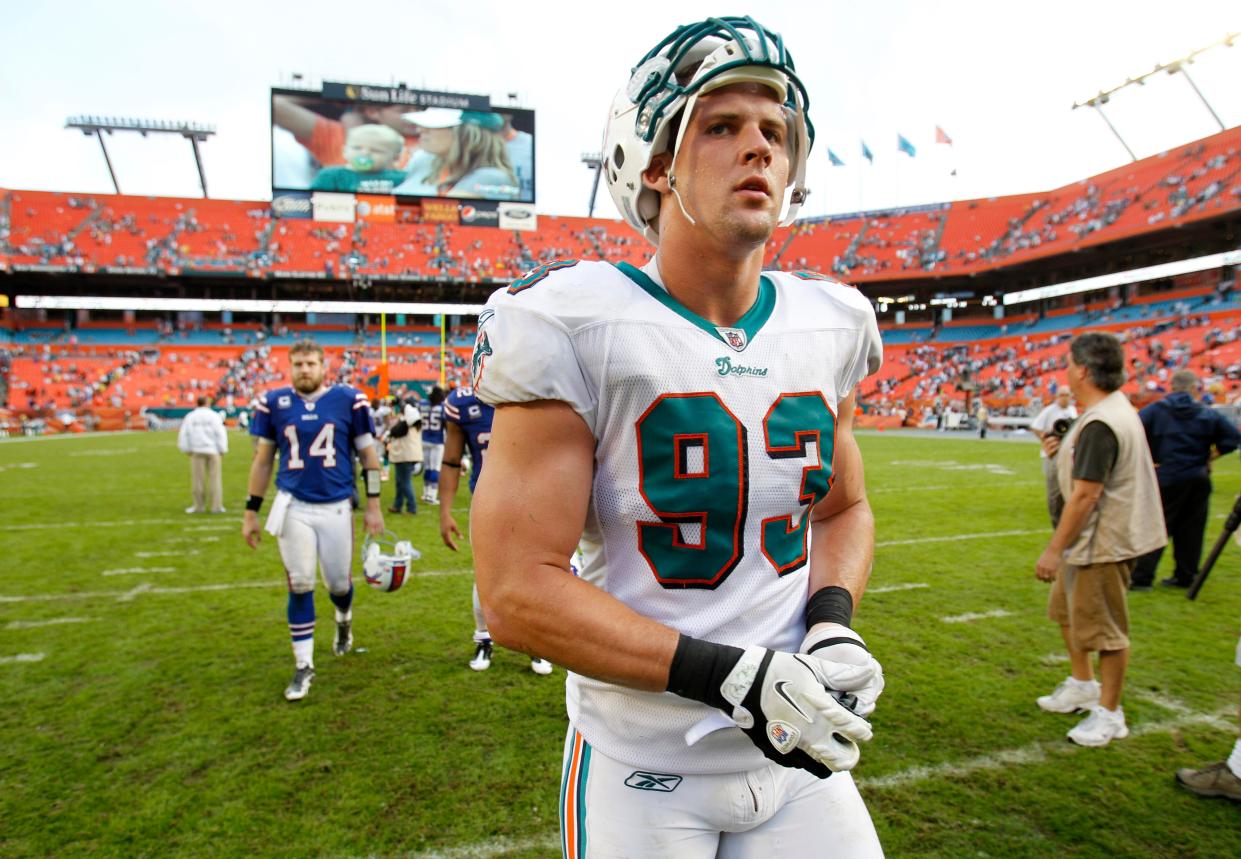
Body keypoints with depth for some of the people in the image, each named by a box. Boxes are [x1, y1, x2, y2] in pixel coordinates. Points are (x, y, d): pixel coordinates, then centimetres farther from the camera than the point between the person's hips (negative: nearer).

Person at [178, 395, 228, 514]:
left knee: (198, 478, 5)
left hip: (197, 451, 2)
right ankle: (216, 506, 1)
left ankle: (199, 505, 10)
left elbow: (183, 434, 6)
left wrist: (187, 450, 12)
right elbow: (220, 433, -5)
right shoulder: (214, 416, -1)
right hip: (212, 450, -2)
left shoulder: (189, 417, 8)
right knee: (214, 478, 1)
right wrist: (222, 449, 1)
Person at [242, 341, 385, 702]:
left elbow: (368, 454, 3)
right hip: (293, 506, 1)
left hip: (337, 506, 0)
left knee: (339, 582, 9)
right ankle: (303, 665, 16)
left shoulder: (349, 400, -3)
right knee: (299, 585, 1)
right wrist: (251, 512, 8)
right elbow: (262, 460, 9)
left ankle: (343, 619, 45)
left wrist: (373, 505, 0)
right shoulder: (274, 403, 1)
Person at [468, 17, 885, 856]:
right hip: (642, 770, -3)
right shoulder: (574, 326, -16)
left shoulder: (827, 326, 0)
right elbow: (517, 592, -18)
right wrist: (731, 676, -23)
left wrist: (832, 622, -7)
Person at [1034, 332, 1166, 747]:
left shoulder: (1100, 424, -25)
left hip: (1104, 541, -11)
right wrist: (1062, 452, 5)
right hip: (1089, 537, 11)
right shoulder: (1112, 407, 8)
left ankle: (1109, 714, 19)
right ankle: (1082, 685, 41)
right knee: (1067, 611, 24)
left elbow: (1084, 496, -27)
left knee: (1104, 628, 3)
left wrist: (1054, 549, -23)